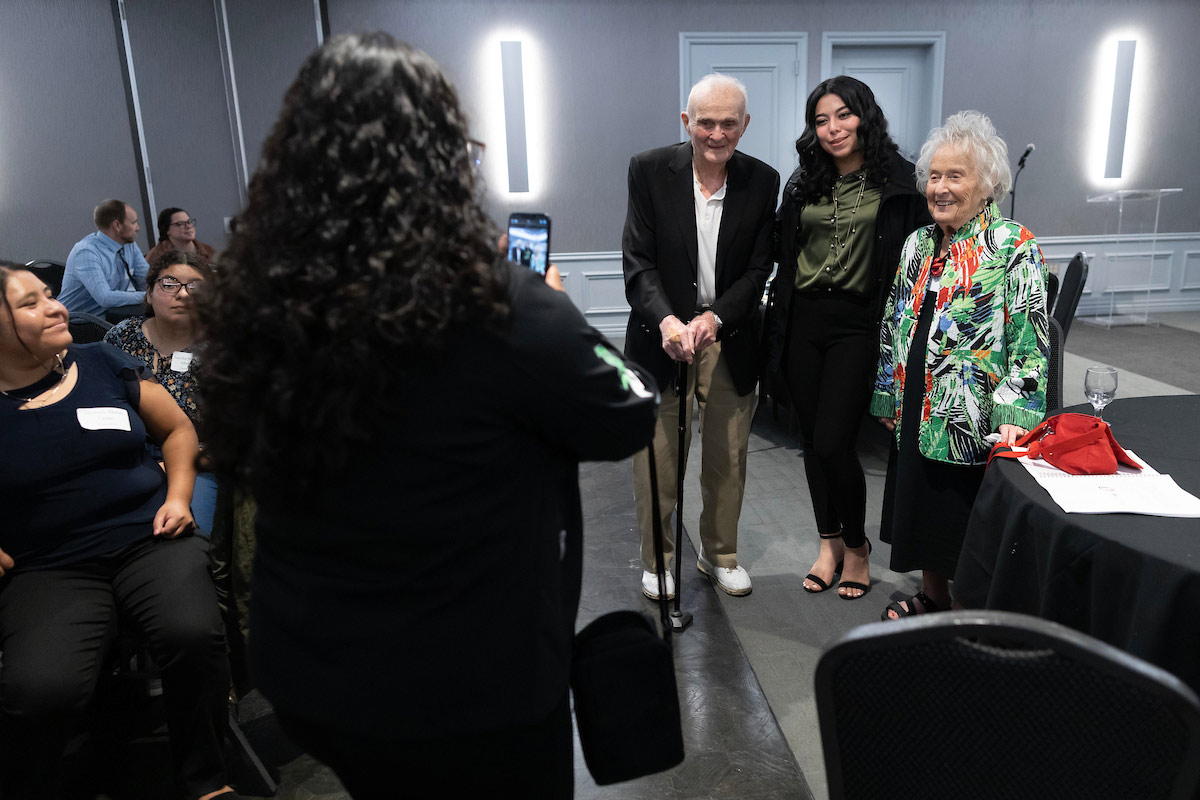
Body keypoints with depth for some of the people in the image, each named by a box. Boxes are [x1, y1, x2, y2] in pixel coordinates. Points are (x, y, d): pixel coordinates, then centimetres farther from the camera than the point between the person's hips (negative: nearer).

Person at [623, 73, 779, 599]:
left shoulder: (762, 181, 0)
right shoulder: (649, 170, -5)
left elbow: (758, 269, -2)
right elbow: (638, 262, -9)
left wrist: (715, 317, -19)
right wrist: (666, 320, -25)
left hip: (730, 339, 2)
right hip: (661, 334, -2)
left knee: (728, 458, 14)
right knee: (657, 460, 5)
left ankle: (719, 554, 35)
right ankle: (656, 561, 26)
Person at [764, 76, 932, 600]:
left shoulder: (897, 183, -3)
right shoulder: (803, 185, 9)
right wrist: (777, 324, 9)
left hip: (857, 324, -4)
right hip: (803, 320, 4)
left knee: (833, 443, -9)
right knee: (812, 439, 10)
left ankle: (857, 546, 17)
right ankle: (829, 542, 29)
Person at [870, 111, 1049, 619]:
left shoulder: (1014, 247, -11)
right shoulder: (919, 244, 8)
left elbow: (1029, 338, -15)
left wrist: (1014, 415, -23)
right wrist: (888, 397, 12)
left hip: (973, 418, -6)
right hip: (918, 410, 6)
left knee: (966, 521, 5)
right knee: (923, 508, 18)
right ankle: (932, 597, 38)